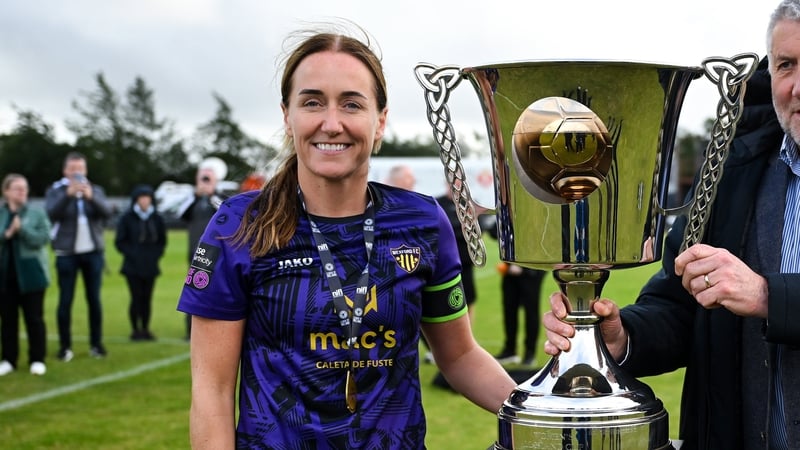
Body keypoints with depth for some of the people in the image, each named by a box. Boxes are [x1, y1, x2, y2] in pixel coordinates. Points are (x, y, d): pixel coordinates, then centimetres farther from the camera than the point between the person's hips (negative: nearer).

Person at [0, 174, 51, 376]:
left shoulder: (37, 213, 1)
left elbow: (43, 238, -9)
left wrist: (22, 229, -19)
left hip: (30, 274, -2)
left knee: (34, 318, 2)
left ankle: (37, 359, 10)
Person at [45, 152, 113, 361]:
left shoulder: (95, 190, 8)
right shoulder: (55, 191, 1)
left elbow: (107, 212, -9)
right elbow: (51, 213, -16)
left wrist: (90, 196, -26)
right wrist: (68, 194, -29)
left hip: (93, 252, 2)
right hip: (67, 253, -2)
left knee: (94, 298, 5)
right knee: (66, 300, -1)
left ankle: (96, 344, 12)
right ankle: (65, 346, 5)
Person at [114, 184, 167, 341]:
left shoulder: (157, 219, 6)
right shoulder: (127, 218, -2)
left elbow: (162, 241, 14)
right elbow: (120, 242, 1)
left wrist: (156, 254, -1)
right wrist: (132, 254, -10)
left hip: (150, 266, 3)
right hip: (133, 266, -3)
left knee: (147, 298, 4)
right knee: (137, 297, -5)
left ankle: (145, 329, 12)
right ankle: (135, 330, 5)